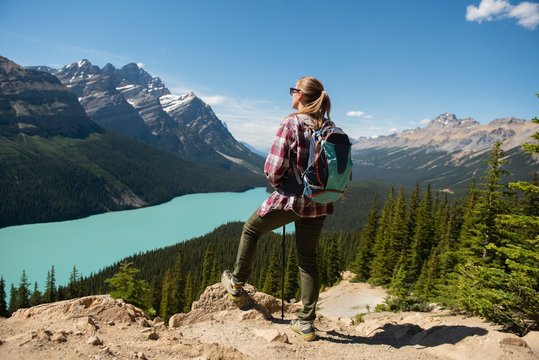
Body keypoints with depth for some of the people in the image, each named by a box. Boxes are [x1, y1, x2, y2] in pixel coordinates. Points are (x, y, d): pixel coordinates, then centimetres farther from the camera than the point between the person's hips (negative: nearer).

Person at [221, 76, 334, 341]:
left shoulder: (290, 124, -14)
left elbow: (274, 168, -17)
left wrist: (278, 184, 4)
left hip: (289, 198, -5)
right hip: (318, 203, 5)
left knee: (251, 229, 21)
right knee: (308, 259, 13)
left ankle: (237, 284, 35)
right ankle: (306, 323, 19)